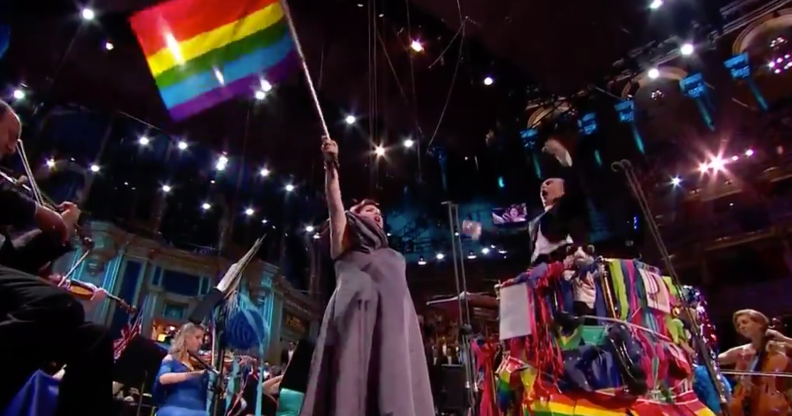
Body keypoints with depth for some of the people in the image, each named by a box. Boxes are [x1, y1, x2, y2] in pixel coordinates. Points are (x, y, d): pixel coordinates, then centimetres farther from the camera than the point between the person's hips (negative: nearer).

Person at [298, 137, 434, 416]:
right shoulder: (344, 245, 20)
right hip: (357, 321, -4)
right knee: (352, 390, -14)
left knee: (393, 392, -6)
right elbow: (335, 205, 5)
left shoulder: (393, 257, 32)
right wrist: (331, 166, -6)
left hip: (394, 328, 4)